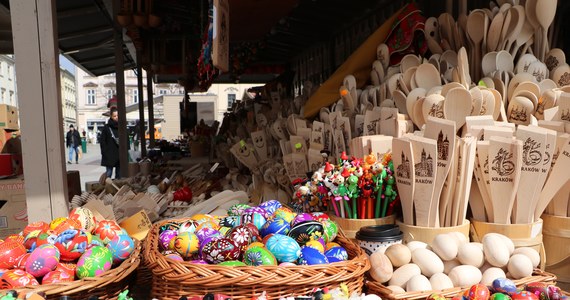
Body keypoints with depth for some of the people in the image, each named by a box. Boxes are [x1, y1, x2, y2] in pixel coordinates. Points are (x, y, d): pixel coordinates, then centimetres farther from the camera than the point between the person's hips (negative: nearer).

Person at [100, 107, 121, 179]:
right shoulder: (106, 127, 0)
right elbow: (102, 141, -2)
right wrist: (105, 153, -10)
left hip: (120, 155, 3)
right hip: (110, 156, -3)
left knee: (119, 174, 7)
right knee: (109, 173, -4)